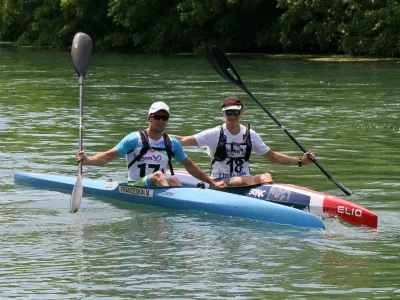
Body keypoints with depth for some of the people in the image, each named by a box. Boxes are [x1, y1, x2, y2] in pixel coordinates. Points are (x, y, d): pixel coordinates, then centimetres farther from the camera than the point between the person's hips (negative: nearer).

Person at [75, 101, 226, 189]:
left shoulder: (172, 143, 13)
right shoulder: (134, 139, -2)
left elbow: (190, 166, 21)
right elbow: (107, 157, -5)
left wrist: (212, 183, 18)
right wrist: (87, 160, -23)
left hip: (161, 186, 4)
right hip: (135, 187, -4)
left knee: (173, 180, -28)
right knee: (158, 175, -33)